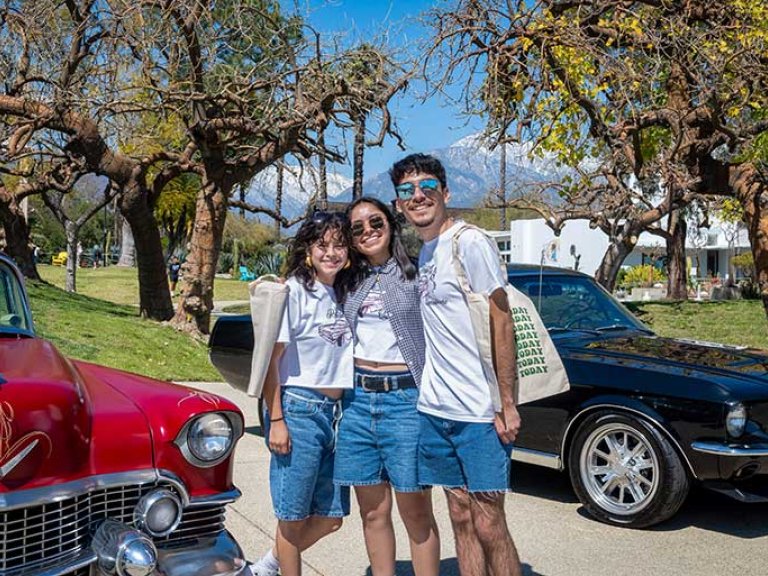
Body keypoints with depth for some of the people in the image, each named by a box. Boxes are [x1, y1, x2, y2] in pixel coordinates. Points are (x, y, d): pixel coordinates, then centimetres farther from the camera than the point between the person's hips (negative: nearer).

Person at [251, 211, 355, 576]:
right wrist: (276, 421, -16)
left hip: (335, 411, 7)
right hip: (298, 409, -7)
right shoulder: (294, 291, -10)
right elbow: (270, 359, -12)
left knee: (330, 518, 13)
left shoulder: (342, 295, 11)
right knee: (294, 516, 3)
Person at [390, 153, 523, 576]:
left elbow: (501, 323, -11)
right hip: (434, 409, 7)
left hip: (479, 412, -7)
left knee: (488, 525, -2)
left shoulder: (470, 244, -10)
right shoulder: (420, 253, 12)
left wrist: (507, 404, -15)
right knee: (461, 518, 13)